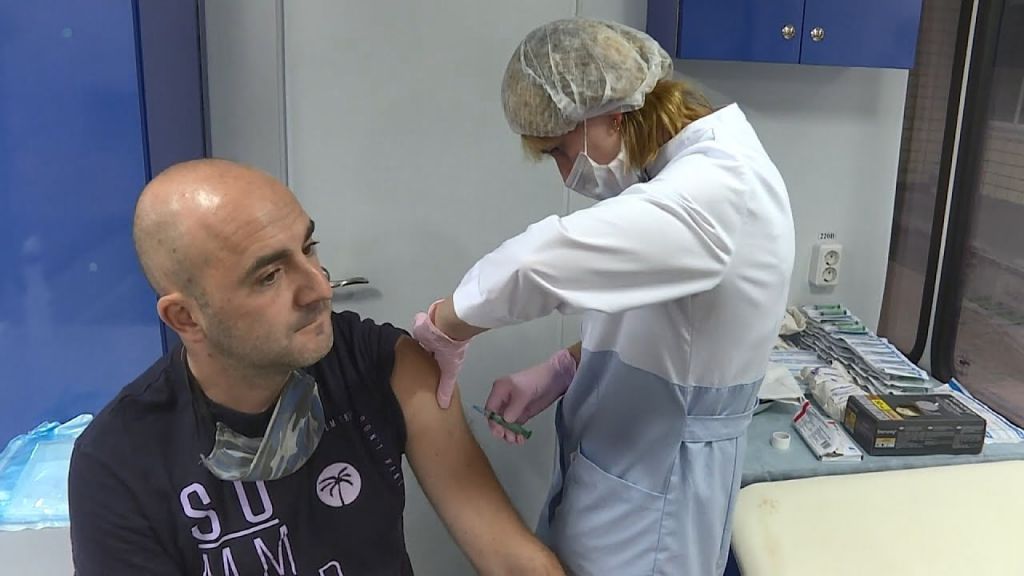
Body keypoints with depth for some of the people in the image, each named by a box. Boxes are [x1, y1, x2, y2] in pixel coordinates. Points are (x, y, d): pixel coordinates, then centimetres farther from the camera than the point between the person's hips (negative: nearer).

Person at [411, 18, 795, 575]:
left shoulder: (713, 191, -27)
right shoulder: (702, 169, 5)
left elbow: (542, 258, -40)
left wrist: (443, 326, -22)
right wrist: (557, 372, -1)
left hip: (647, 503, -8)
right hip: (626, 466, 8)